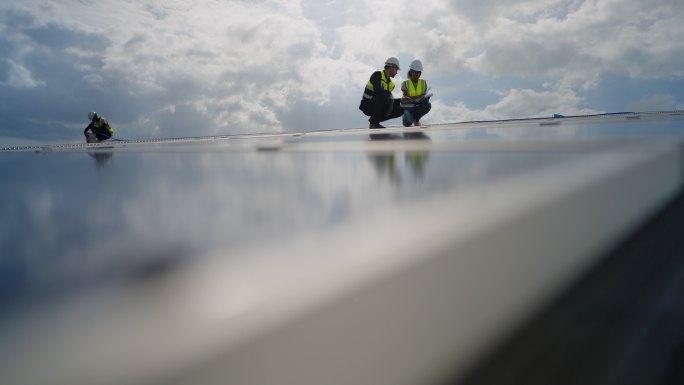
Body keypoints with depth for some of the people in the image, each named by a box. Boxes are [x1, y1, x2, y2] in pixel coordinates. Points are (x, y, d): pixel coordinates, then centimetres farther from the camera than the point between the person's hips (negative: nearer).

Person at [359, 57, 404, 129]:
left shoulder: (390, 83, 12)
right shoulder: (377, 74, -11)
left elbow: (389, 99, 7)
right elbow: (377, 90, -29)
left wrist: (401, 101, -8)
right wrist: (389, 94, -22)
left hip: (376, 106, 8)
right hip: (367, 105, -8)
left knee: (400, 110, -4)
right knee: (381, 96, -37)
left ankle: (375, 121, 1)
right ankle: (373, 123, -23)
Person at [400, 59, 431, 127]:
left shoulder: (423, 83, 6)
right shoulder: (405, 83, -3)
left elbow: (424, 96, -2)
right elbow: (407, 97, -16)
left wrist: (426, 98, -27)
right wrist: (420, 96, -30)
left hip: (418, 107, 3)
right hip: (408, 107, -3)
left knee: (428, 105, -32)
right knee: (407, 122, -34)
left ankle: (416, 118, -2)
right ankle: (408, 119, 8)